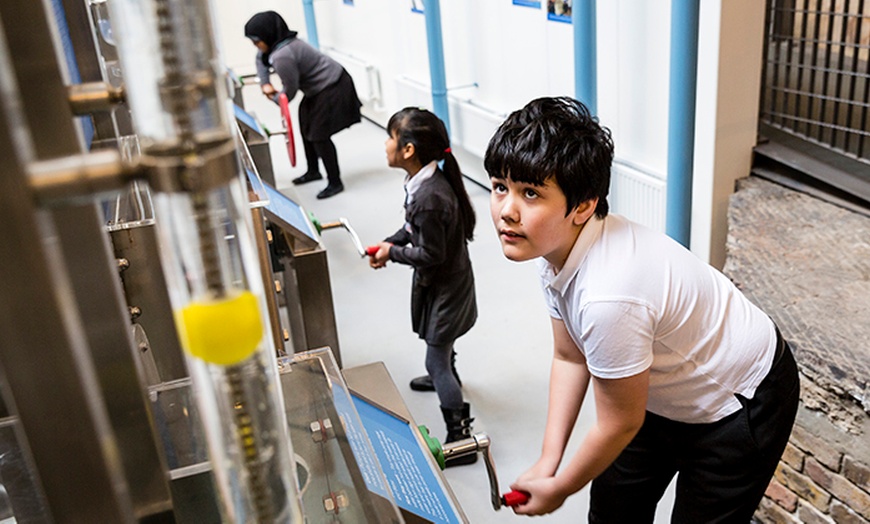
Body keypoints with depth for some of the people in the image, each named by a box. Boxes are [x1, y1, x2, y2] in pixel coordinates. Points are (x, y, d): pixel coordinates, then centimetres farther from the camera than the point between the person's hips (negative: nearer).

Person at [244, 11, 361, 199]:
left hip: (331, 90, -11)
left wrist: (276, 99, -1)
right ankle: (313, 171, 37)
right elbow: (261, 58, 19)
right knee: (307, 128, 21)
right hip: (322, 85, 11)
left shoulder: (282, 56, -31)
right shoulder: (279, 42, -1)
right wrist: (265, 83, 6)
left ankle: (335, 183, 5)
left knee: (319, 135, -7)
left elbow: (290, 89, -22)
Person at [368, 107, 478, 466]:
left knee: (436, 361, -1)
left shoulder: (429, 196, -34)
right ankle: (445, 376, 62)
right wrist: (388, 244, 1)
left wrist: (392, 253, -14)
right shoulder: (422, 180, -4)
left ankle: (460, 437, 8)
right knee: (439, 343, 33)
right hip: (438, 280, 10)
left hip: (446, 285, -10)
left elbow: (431, 255, -27)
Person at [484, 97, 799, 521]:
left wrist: (558, 489, -9)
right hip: (666, 392, 8)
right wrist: (547, 461, -5)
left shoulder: (607, 297, -42)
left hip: (741, 404, -7)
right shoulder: (555, 245, -16)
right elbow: (569, 357, -2)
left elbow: (619, 425, -25)